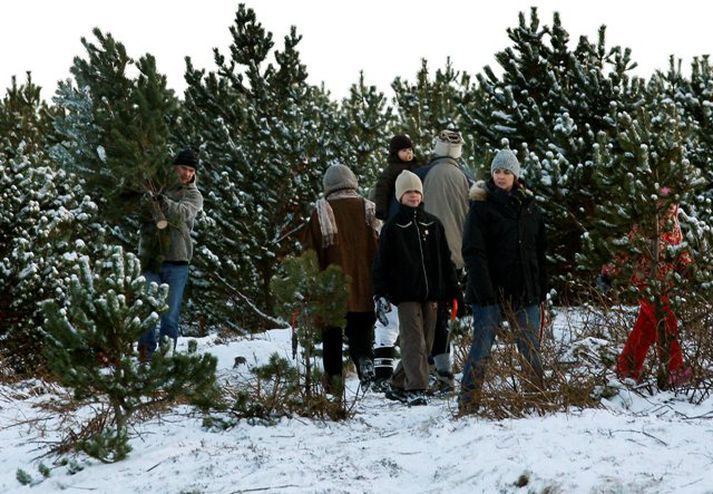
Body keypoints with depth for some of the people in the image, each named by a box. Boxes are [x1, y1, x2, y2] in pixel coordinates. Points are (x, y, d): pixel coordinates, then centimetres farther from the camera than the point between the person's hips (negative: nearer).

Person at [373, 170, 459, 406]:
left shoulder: (433, 224, 12)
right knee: (414, 342, -13)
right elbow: (381, 264, 0)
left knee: (425, 343, 5)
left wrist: (452, 291, 12)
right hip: (406, 294, -4)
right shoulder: (392, 228, 2)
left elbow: (445, 261, 16)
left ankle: (398, 385, 17)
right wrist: (380, 295, -9)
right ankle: (415, 389, -16)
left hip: (430, 293, 4)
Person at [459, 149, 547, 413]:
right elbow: (473, 251, -11)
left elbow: (539, 249, 17)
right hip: (492, 292, -5)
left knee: (531, 349, 7)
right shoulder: (482, 205, -4)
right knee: (482, 347, -6)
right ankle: (468, 402, -2)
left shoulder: (528, 205, 12)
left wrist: (541, 286, 10)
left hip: (525, 291, 5)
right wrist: (484, 290, -20)